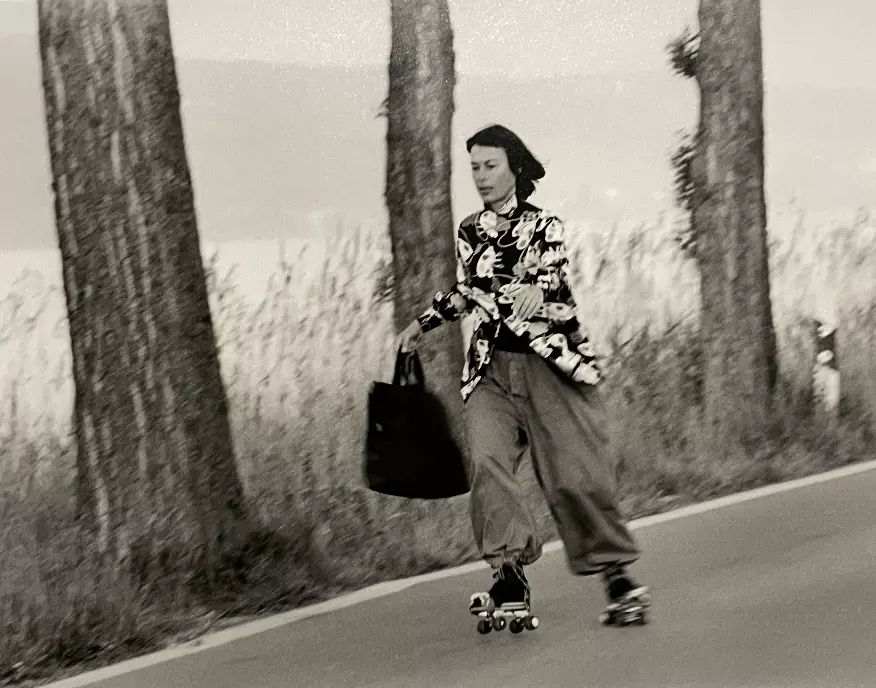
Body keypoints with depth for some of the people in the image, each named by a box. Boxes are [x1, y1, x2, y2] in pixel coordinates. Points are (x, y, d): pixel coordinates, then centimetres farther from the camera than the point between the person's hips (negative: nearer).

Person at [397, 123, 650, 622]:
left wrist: (536, 288, -42)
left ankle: (615, 569, 13)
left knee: (577, 473, -5)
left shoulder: (544, 225, -1)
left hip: (552, 360, -3)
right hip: (490, 367, 4)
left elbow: (553, 272, -20)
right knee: (487, 461, -19)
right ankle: (510, 575, -22)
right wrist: (424, 324, 25)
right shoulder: (469, 232, 13)